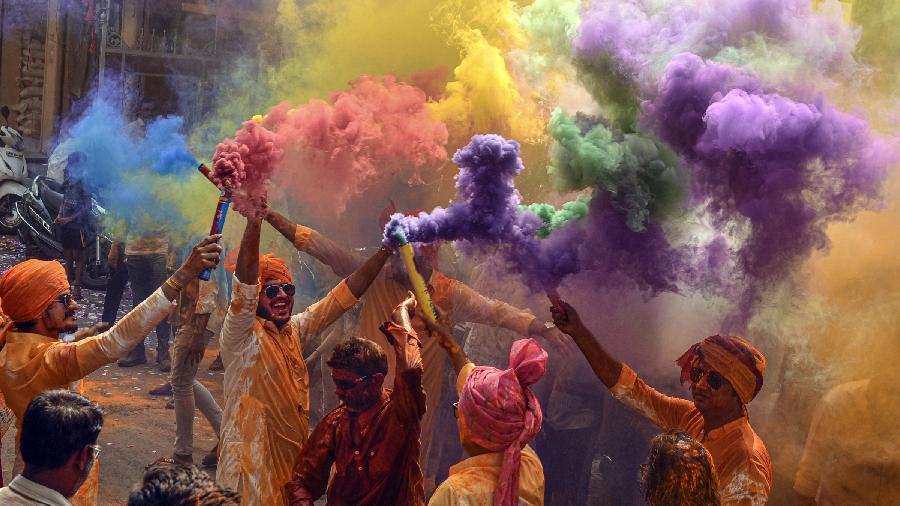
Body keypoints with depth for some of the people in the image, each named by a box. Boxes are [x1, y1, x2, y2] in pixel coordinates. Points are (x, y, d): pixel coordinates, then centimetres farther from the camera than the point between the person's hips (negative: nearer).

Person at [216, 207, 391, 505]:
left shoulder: (294, 329, 8)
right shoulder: (241, 334, -11)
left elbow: (346, 294, 10)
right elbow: (243, 287, -28)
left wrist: (384, 251, 4)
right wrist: (253, 225, -41)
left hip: (294, 453, 7)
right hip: (254, 456, -7)